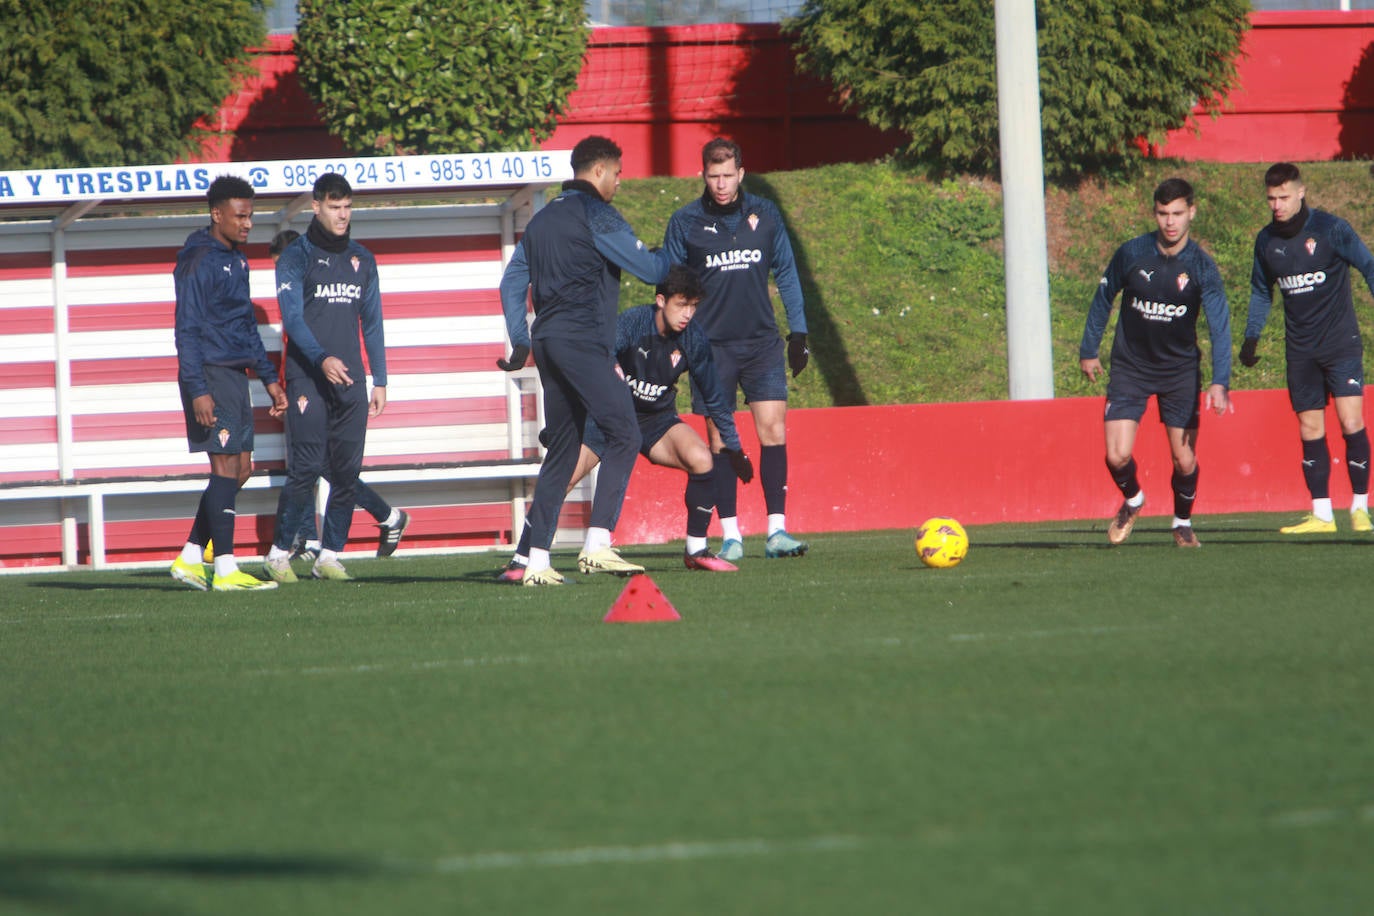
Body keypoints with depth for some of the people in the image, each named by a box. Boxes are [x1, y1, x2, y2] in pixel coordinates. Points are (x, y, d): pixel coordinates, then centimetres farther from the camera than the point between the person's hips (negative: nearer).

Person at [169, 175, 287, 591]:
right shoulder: (199, 262, -11)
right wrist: (198, 390, -21)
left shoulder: (237, 260, 17)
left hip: (235, 377, 9)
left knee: (240, 469, 9)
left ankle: (190, 557, 15)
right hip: (211, 376, -9)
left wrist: (269, 378, 24)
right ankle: (225, 569, -8)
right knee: (227, 467, -9)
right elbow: (187, 330, -15)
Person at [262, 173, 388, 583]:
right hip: (307, 380, -5)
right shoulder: (296, 256, -1)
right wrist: (321, 359, -27)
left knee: (347, 472, 1)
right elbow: (292, 317, -11)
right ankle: (278, 555, -1)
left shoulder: (361, 259, 15)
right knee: (306, 468, -11)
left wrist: (379, 380, 13)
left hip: (351, 380, 5)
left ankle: (329, 556, 7)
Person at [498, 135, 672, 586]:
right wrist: (670, 253, 18)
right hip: (583, 341, -9)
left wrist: (520, 342, 21)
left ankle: (536, 560, 8)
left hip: (547, 343, 9)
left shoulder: (542, 219, 21)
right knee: (623, 435, -12)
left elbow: (512, 282, 21)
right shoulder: (595, 214, -4)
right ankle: (598, 544, -24)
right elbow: (649, 269, -4)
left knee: (561, 451, 12)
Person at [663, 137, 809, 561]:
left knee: (773, 429, -8)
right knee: (719, 439, -1)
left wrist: (798, 331, 10)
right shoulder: (685, 222, 0)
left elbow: (785, 272, 13)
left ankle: (776, 530, -5)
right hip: (711, 346, -1)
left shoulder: (765, 215, 5)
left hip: (761, 341, 1)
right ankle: (730, 535, 4)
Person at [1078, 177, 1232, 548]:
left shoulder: (1201, 266, -13)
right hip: (1130, 367, 0)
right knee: (1117, 456, -11)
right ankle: (1132, 501, 23)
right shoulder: (1131, 253, -10)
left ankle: (1183, 523, 28)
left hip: (1180, 370, 0)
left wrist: (1220, 383, -30)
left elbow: (1219, 325, -18)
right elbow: (1103, 298, 6)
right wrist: (1089, 350, 10)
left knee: (1184, 460, -1)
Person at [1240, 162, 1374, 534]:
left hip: (1340, 341, -4)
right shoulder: (1266, 241, 5)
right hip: (1300, 350, 4)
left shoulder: (1330, 229, -10)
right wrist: (1251, 337, 13)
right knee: (1309, 430, 3)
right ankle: (1321, 514, 7)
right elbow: (1261, 292, 19)